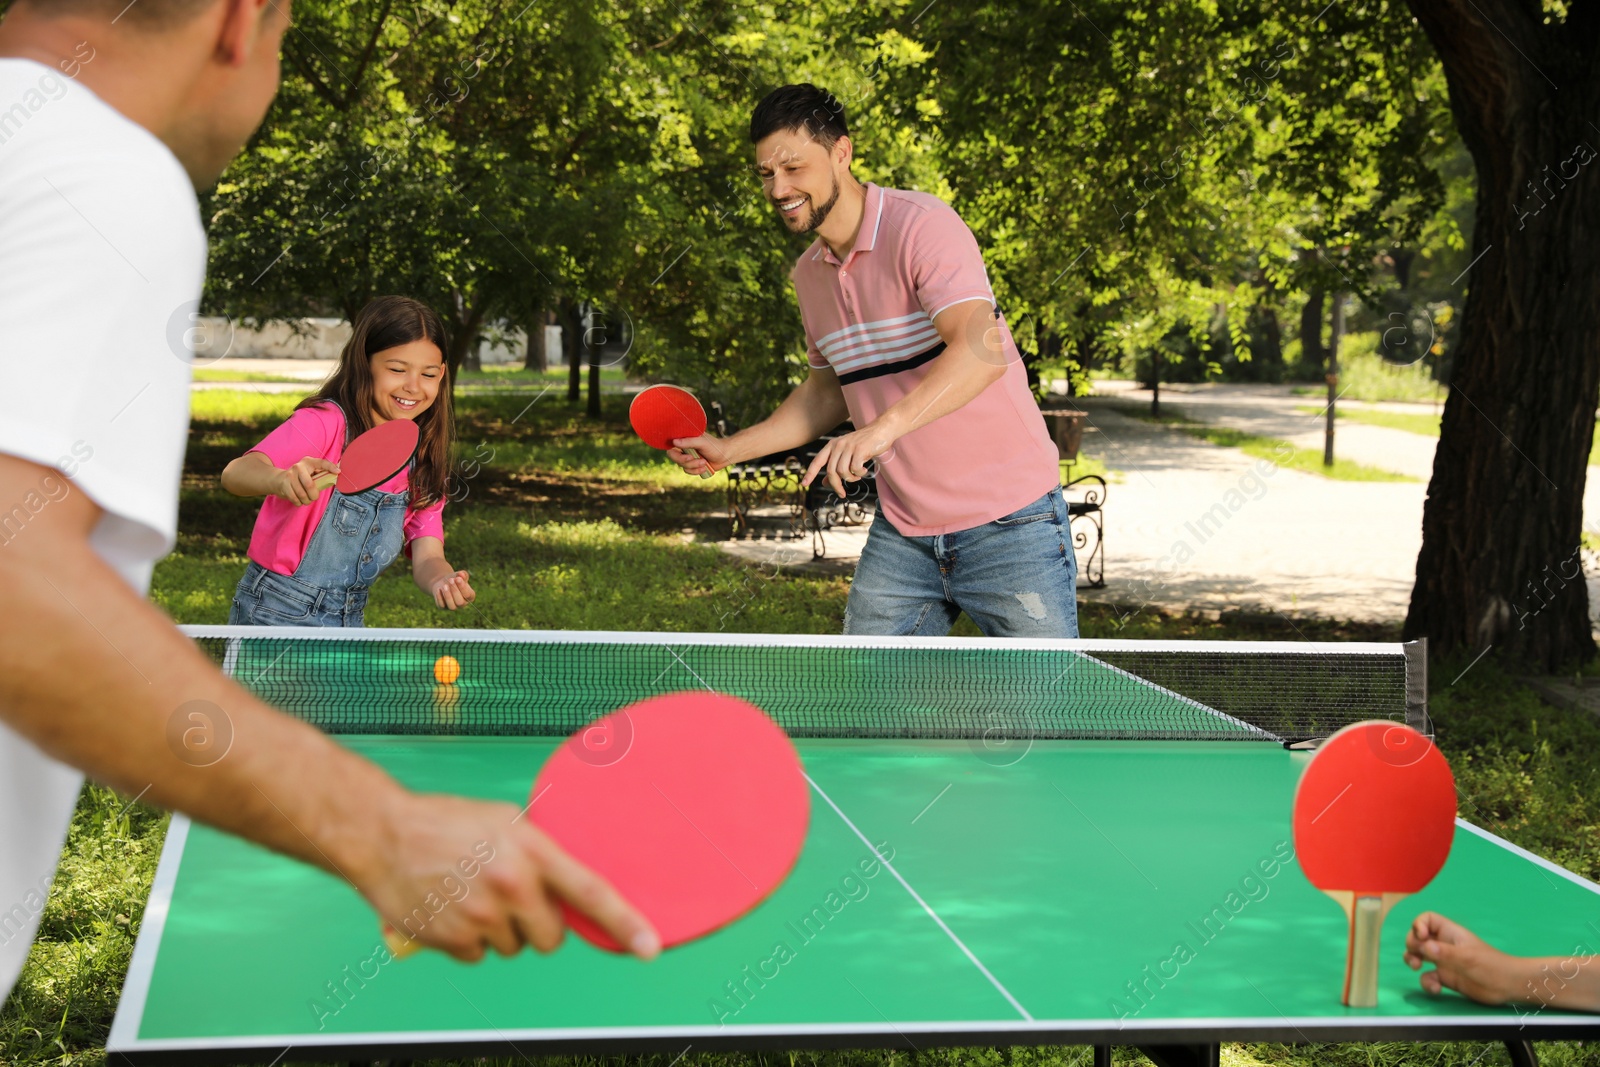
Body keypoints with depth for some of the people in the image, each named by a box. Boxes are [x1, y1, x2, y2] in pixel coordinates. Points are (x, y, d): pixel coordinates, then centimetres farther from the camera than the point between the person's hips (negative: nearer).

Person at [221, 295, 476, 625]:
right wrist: (281, 479, -56)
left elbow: (426, 557, -7)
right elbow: (235, 473, -33)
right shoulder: (324, 422, -16)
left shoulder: (424, 461, 2)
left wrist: (444, 581, -31)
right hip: (276, 613, -5)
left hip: (348, 622, 6)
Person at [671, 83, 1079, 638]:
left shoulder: (920, 224, -16)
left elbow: (982, 348, -31)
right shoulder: (808, 273, 9)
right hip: (901, 535, 7)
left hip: (1006, 524, -6)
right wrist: (730, 449, 15)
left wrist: (883, 427, -43)